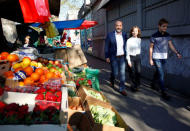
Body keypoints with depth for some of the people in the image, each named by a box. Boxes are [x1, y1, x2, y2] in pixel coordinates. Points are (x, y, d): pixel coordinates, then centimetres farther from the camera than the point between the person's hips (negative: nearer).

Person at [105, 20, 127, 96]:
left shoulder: (124, 35, 3)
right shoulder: (110, 35, -5)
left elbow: (126, 46, 8)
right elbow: (106, 47, -2)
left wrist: (126, 56, 5)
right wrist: (107, 57, -6)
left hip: (122, 57, 3)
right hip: (114, 57, -2)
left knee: (122, 73, 3)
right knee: (115, 73, 3)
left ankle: (122, 89, 15)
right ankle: (112, 80, 39)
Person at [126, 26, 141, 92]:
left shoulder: (139, 40, 6)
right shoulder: (129, 40, -6)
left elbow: (139, 49, 15)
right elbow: (127, 51, -6)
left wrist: (139, 56, 13)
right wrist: (128, 60, -9)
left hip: (137, 57, 3)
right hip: (131, 57, -3)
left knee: (138, 72, -5)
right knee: (132, 72, 1)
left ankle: (137, 85, 17)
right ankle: (134, 86, 19)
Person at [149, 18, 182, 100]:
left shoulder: (168, 35, 5)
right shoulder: (154, 36, -8)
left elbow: (171, 45, 3)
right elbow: (151, 48, -3)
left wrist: (177, 53, -13)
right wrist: (150, 59, -4)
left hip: (164, 58, 5)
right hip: (156, 58, -5)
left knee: (158, 72, 17)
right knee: (161, 74, -7)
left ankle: (153, 84, 40)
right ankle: (163, 93, -1)